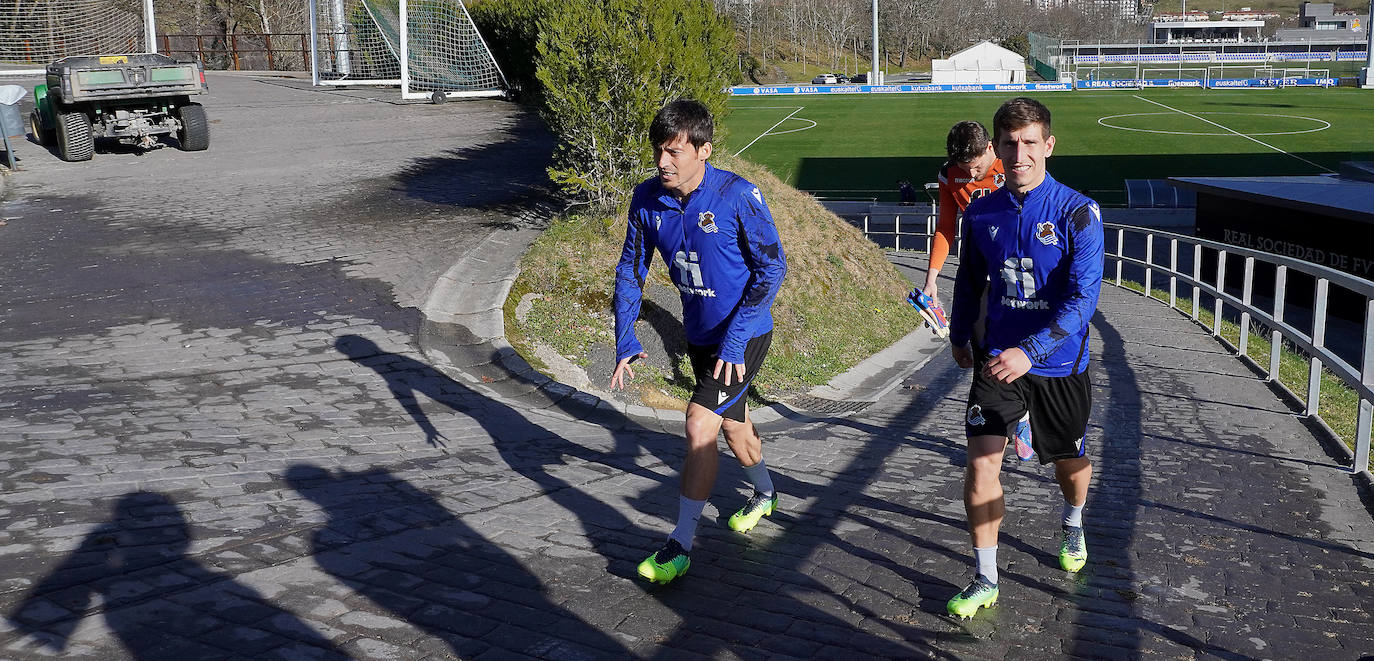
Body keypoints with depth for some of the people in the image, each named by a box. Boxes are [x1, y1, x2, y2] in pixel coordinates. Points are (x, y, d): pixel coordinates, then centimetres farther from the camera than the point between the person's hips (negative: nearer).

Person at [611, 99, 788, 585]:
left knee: (700, 426, -15)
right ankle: (764, 495, 51)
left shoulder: (737, 195, -23)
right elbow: (630, 270, 2)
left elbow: (772, 268, -18)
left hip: (744, 336, -6)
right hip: (699, 335, 6)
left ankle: (680, 547, -4)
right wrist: (625, 340, -7)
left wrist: (735, 337, -22)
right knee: (733, 424, 22)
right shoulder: (647, 198, -8)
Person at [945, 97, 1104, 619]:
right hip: (997, 359, 2)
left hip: (1059, 363, -2)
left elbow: (1083, 296, -22)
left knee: (1069, 460, 18)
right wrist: (959, 336, 24)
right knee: (981, 462, -8)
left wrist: (1030, 351, -32)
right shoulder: (981, 214, -2)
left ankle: (1073, 526, 52)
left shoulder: (1078, 213, -15)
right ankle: (984, 580, 5)